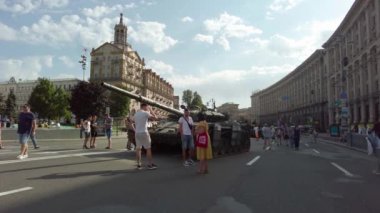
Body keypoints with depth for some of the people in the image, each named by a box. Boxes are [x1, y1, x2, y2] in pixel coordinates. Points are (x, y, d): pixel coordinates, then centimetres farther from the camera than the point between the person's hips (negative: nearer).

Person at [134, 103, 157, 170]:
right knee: (148, 149, 1)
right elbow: (155, 117, -2)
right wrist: (151, 110, 8)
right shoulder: (145, 113, -9)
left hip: (137, 133, 7)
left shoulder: (136, 114, 12)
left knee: (138, 149, 8)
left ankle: (139, 165, 11)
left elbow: (135, 122, 17)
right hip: (144, 132, -7)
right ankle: (150, 165, 4)